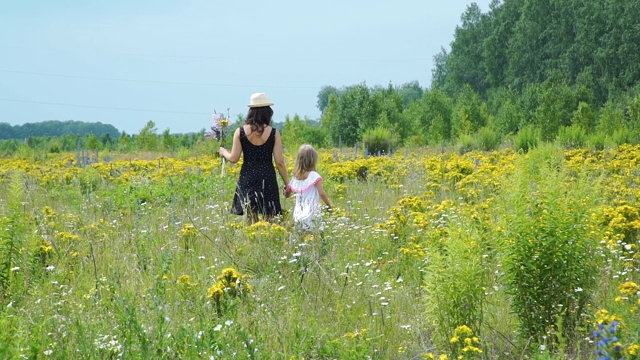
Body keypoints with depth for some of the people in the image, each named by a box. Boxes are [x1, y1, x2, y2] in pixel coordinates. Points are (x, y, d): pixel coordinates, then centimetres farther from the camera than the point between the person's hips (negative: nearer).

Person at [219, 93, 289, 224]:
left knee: (251, 220, 7)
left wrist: (224, 152, 21)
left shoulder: (240, 132, -3)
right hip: (267, 178, -1)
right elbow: (279, 162, -5)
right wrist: (287, 183, 5)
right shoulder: (273, 133, -5)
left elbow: (234, 159, -1)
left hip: (248, 177, 1)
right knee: (269, 219, 5)